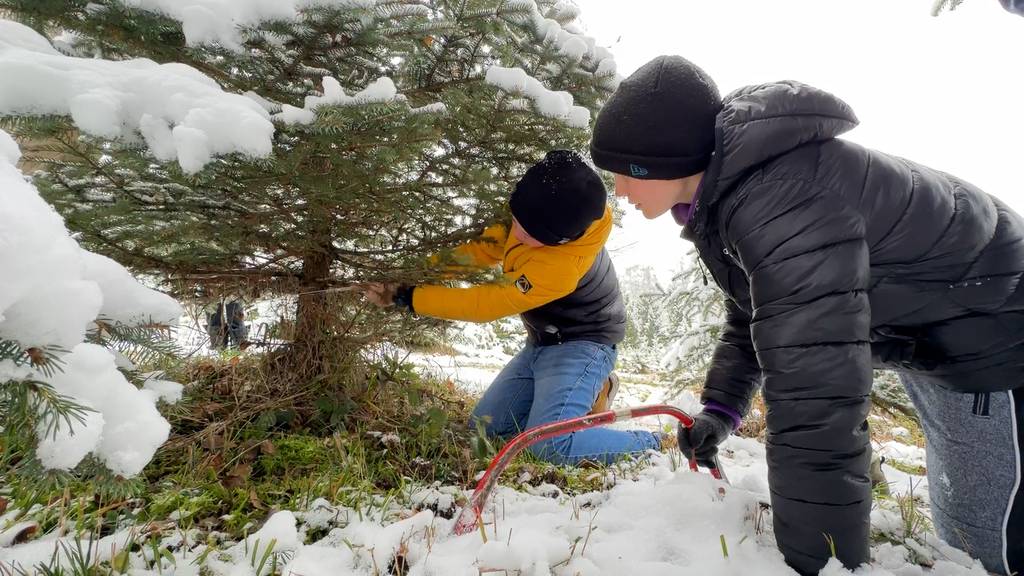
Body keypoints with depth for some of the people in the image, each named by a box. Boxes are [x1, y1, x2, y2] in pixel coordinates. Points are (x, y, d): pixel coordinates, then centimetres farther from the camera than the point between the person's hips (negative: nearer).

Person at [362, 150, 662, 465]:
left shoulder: (564, 263, -35)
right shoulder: (531, 218, -12)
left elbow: (485, 304, -27)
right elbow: (482, 249, 1)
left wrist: (406, 297, -20)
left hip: (581, 343, -8)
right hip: (541, 343, 8)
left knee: (550, 444, -28)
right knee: (482, 430, 7)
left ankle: (652, 447, -5)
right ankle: (588, 394, 17)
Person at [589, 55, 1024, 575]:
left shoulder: (780, 200, -40)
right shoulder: (729, 188, -7)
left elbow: (813, 398, -43)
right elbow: (752, 316, 5)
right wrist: (720, 408, -6)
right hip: (925, 330, 9)